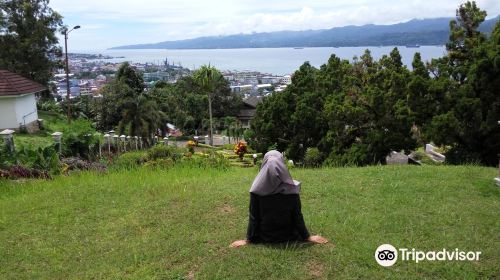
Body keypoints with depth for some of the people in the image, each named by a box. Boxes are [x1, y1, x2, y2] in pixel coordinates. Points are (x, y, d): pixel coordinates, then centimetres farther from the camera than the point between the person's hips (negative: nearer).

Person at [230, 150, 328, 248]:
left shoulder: (257, 189, -18)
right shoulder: (291, 188, -18)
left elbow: (253, 217, -12)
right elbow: (297, 216, -12)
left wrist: (248, 239, -1)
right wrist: (307, 237, 1)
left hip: (265, 237, 0)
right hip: (288, 237, 0)